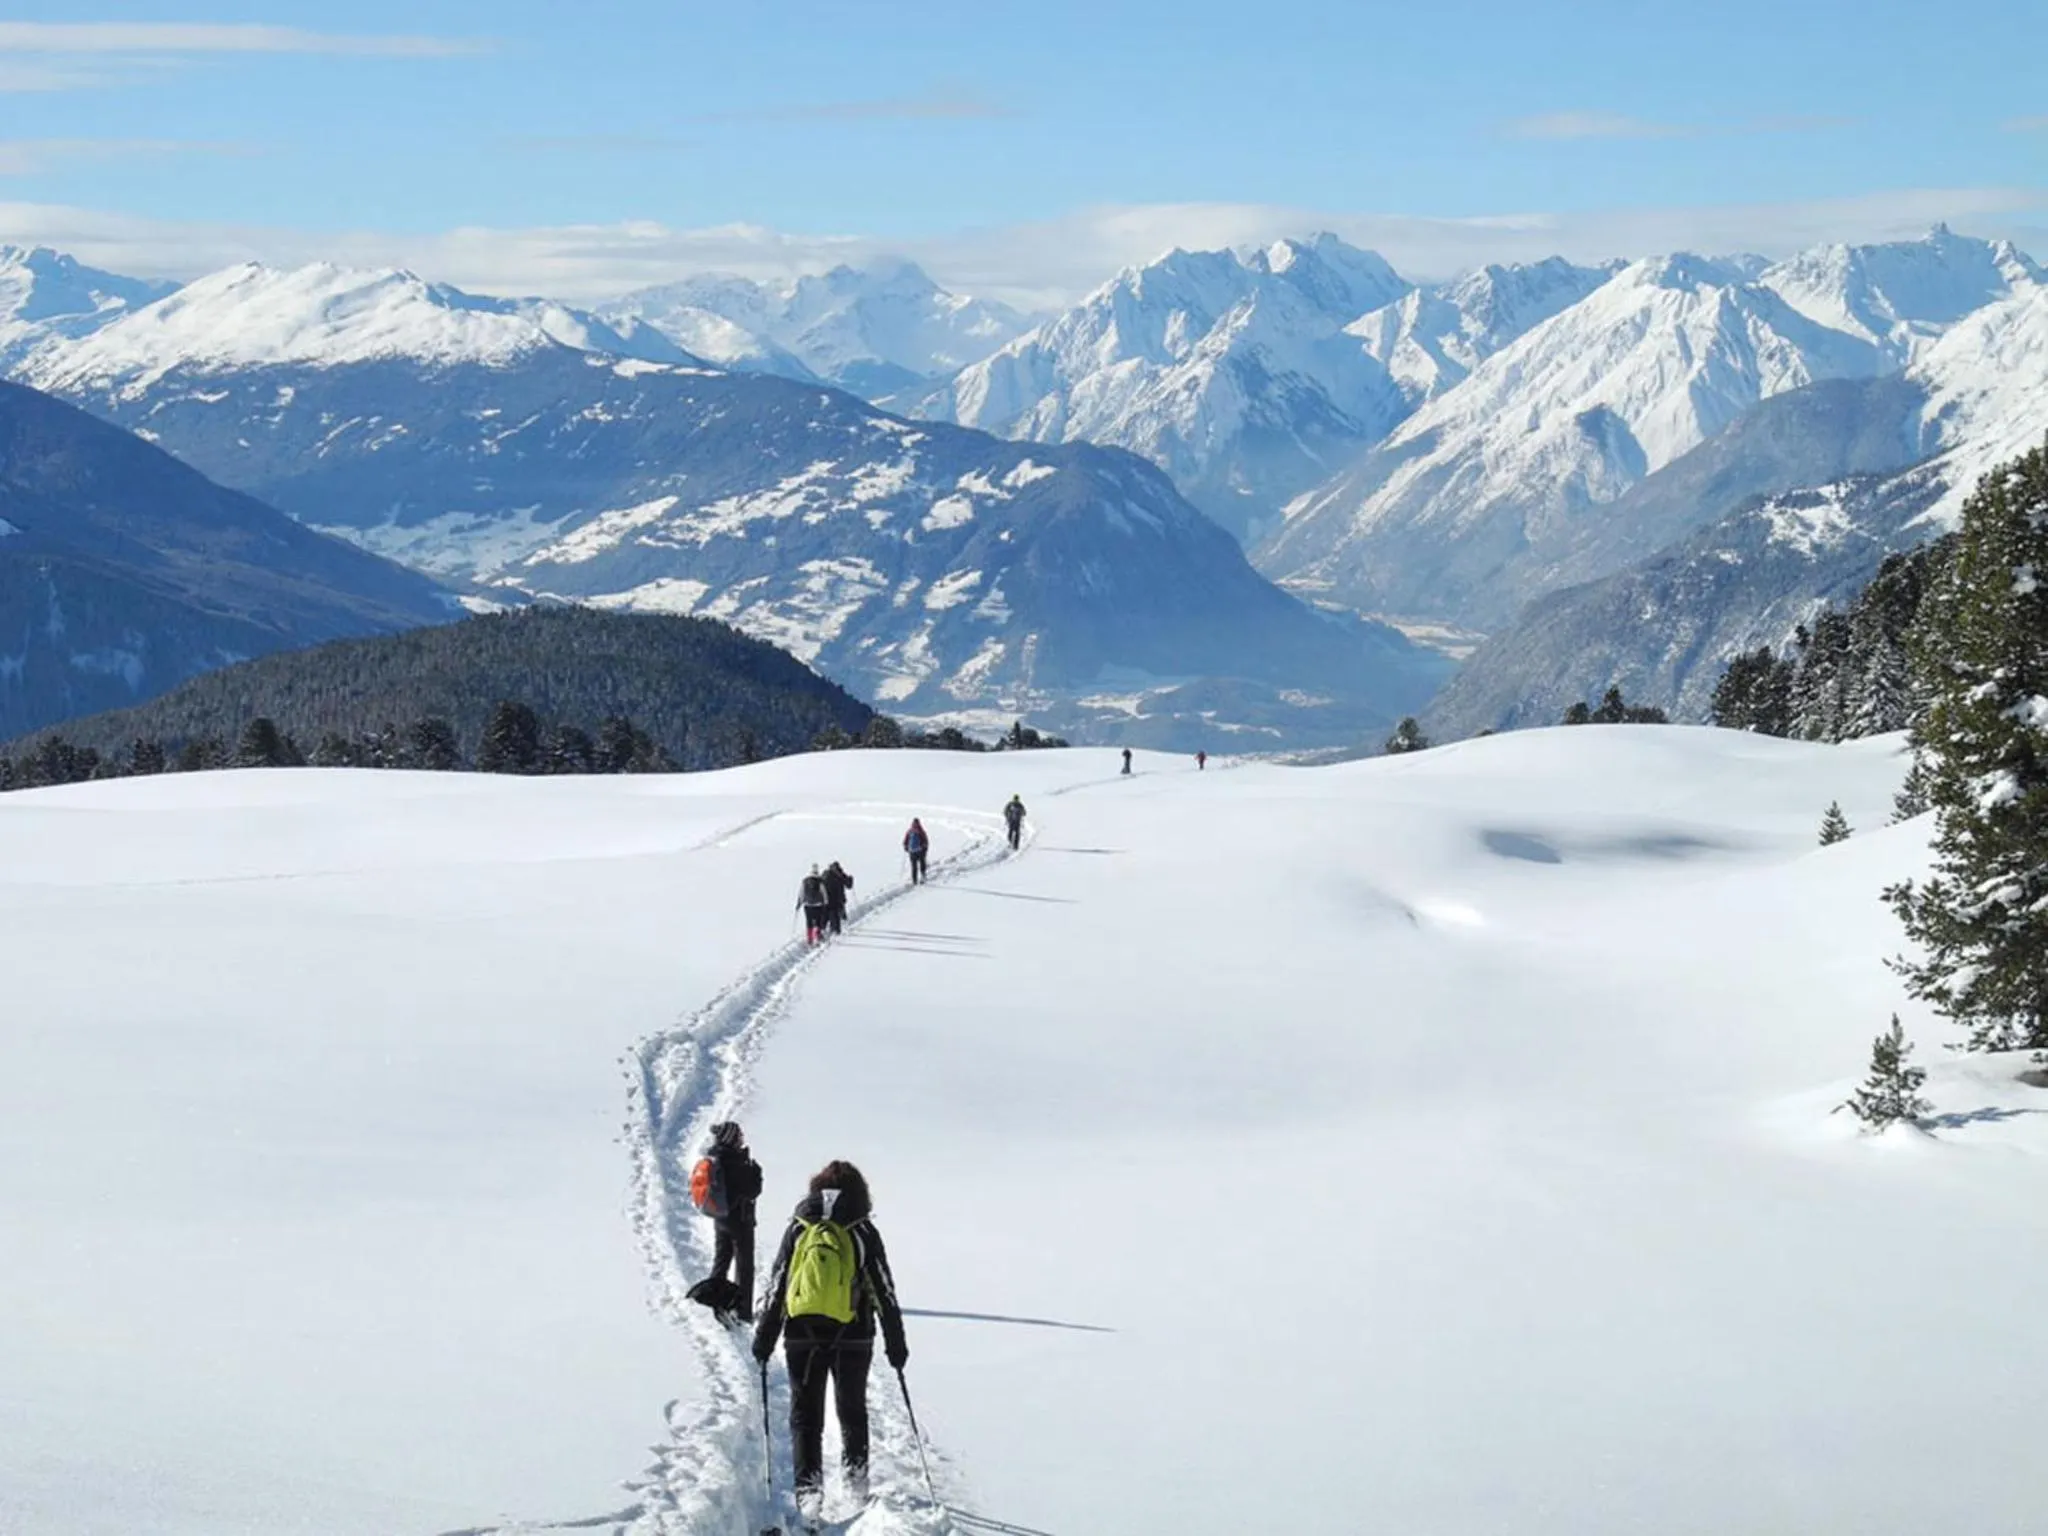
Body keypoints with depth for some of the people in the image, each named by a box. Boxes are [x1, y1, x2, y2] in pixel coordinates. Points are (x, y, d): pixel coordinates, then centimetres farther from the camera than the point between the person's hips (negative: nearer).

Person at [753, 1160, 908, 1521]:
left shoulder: (798, 1230, 2)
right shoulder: (863, 1233, -1)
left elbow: (775, 1288, 4)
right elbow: (884, 1292, 1)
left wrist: (764, 1339, 10)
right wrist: (896, 1342, 8)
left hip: (802, 1335, 0)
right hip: (852, 1338, 0)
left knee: (805, 1415, 4)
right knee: (852, 1410, 20)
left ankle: (808, 1486, -11)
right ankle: (856, 1476, 27)